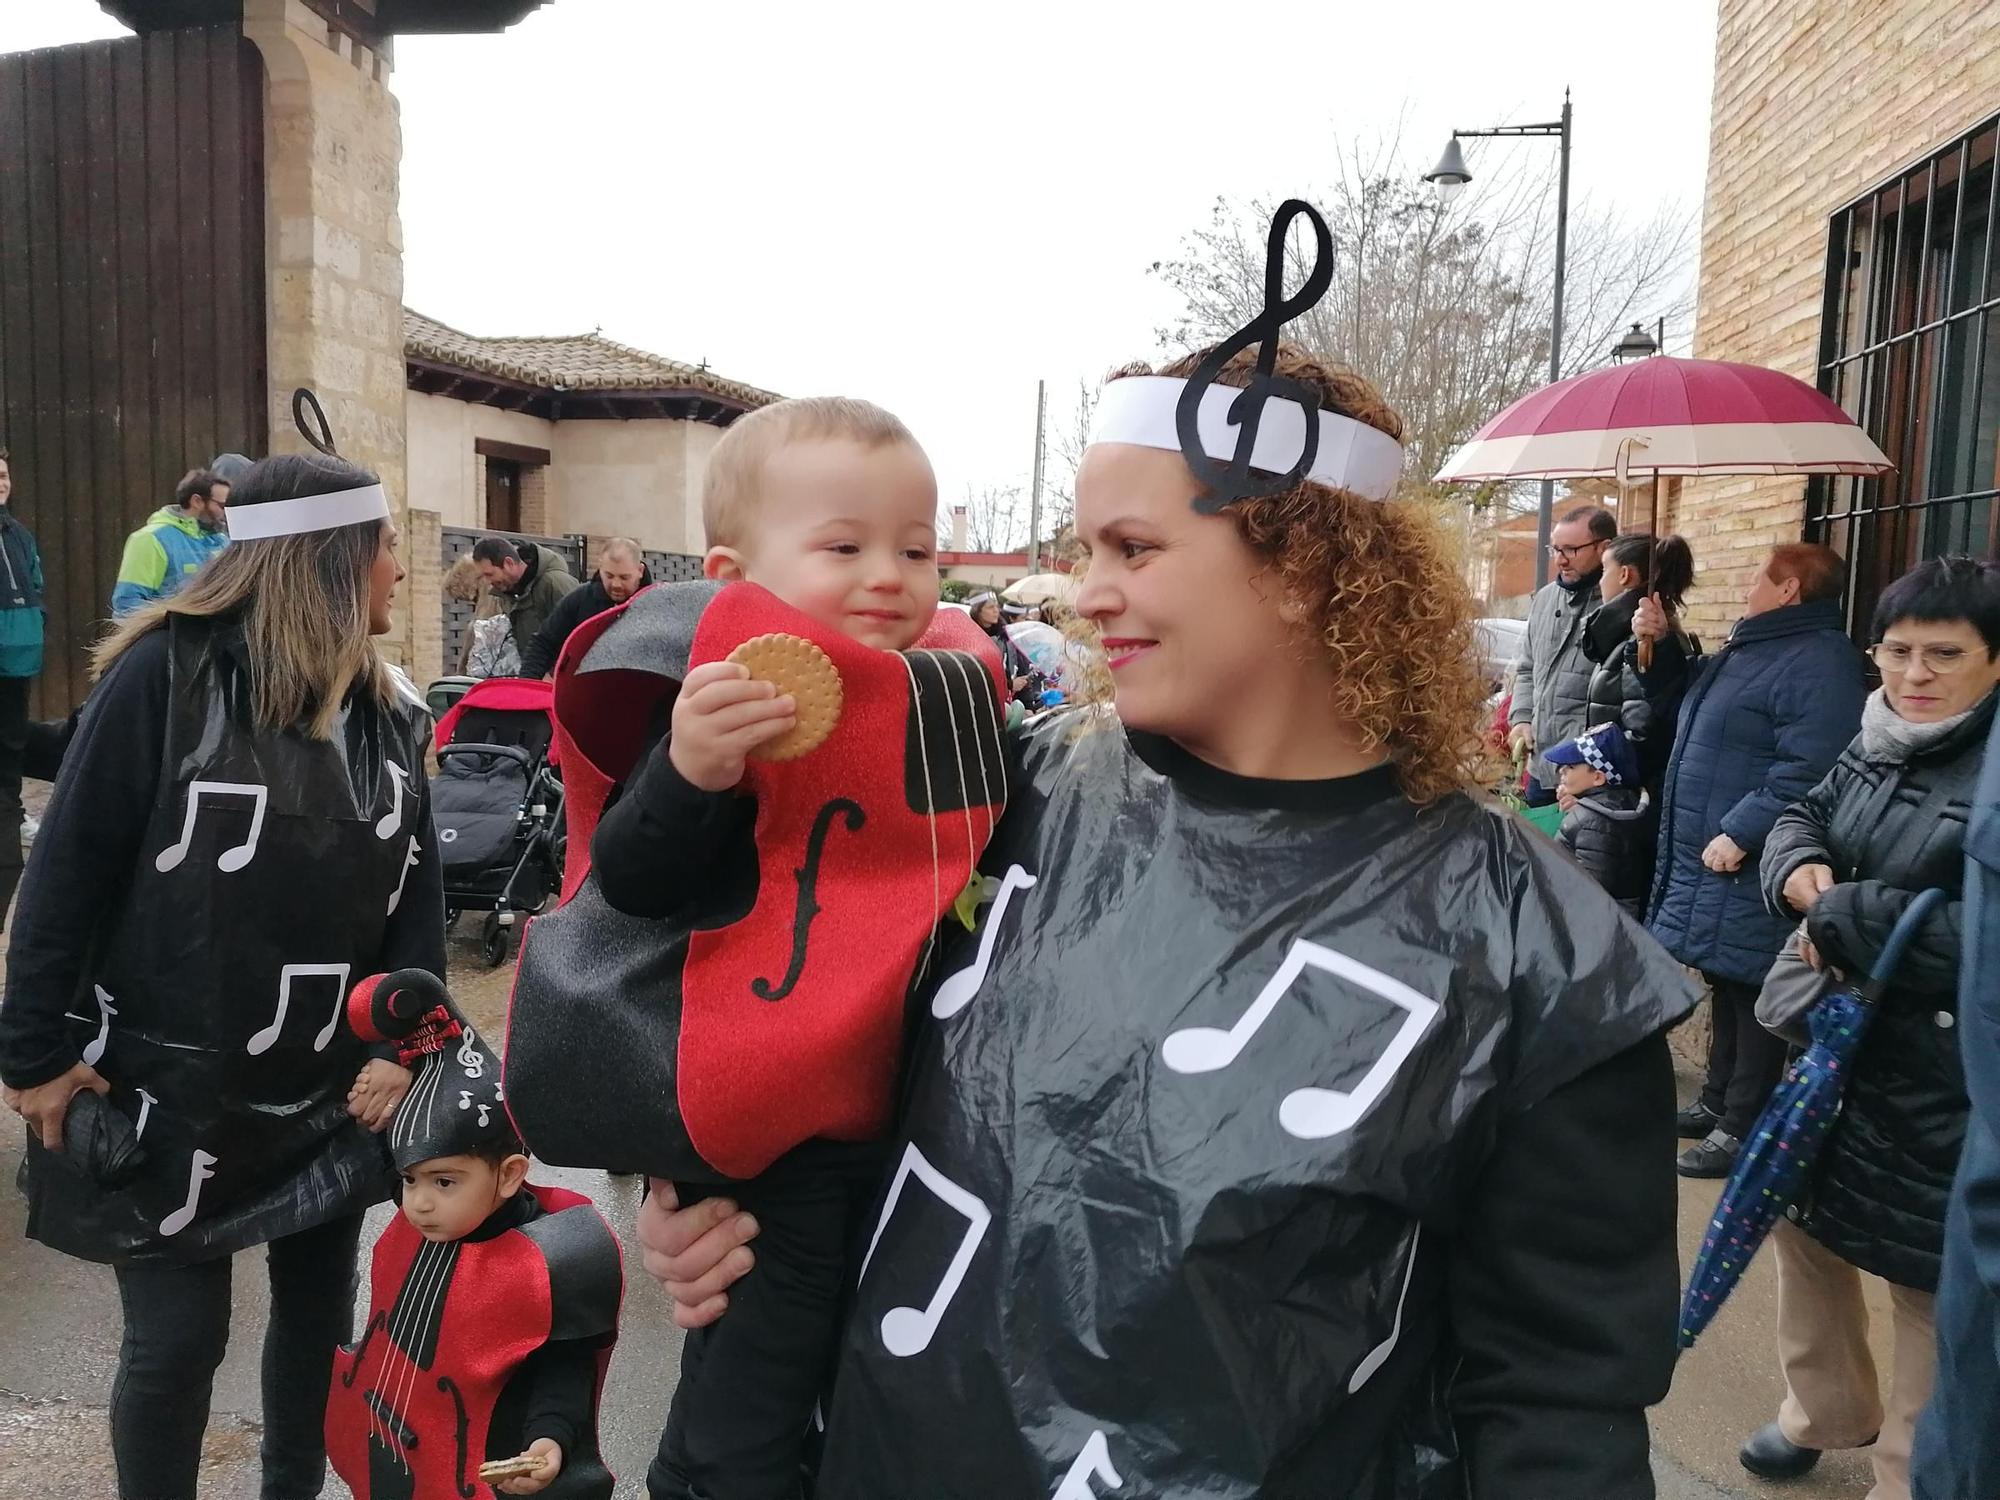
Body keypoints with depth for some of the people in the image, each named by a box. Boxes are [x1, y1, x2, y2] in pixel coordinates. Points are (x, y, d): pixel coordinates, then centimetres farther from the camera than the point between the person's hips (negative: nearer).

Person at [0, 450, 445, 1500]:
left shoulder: (390, 709, 2)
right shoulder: (166, 673, -13)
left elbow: (418, 889, 3)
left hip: (333, 1087, 5)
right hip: (168, 1086, -4)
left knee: (319, 1307, 16)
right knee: (177, 1340, 5)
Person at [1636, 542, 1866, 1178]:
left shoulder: (1819, 662, -16)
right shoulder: (1748, 649, 18)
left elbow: (1808, 770, -28)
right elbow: (1679, 694, 34)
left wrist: (1740, 834, -26)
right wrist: (1657, 644, 17)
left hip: (1750, 868, -10)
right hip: (1709, 859, 10)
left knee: (1753, 995, -2)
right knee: (1726, 986, 18)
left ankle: (1743, 1128, 7)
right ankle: (1718, 1102, 30)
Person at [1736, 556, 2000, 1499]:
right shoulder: (1877, 747, 5)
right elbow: (1802, 820, 14)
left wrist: (1838, 918, -19)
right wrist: (1802, 873, -9)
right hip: (1838, 1040, 8)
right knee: (1801, 1218, 22)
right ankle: (1828, 1409, 46)